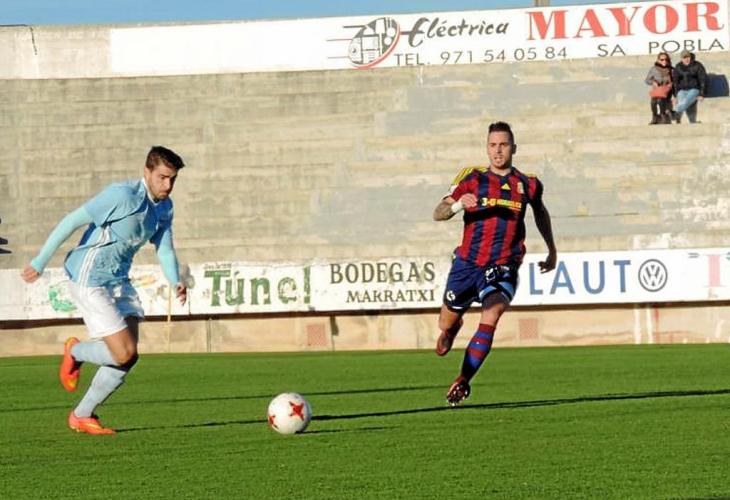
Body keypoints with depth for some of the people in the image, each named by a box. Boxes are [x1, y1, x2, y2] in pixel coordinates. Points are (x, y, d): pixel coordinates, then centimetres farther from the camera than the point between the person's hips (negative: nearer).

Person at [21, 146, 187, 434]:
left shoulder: (164, 207, 5)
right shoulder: (122, 195, -22)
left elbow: (164, 249, 8)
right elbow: (72, 221, -18)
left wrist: (176, 283, -13)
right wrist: (40, 262, -16)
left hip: (119, 280, 8)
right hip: (89, 280, -8)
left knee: (128, 357, 1)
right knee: (123, 353, -13)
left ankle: (82, 416, 14)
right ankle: (75, 352, 17)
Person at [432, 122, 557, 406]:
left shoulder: (528, 185, 3)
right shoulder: (474, 180, -1)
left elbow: (540, 212, 25)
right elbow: (438, 214, -6)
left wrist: (552, 250, 32)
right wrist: (459, 204, -27)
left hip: (502, 268, -1)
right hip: (467, 263, 1)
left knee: (490, 319, -24)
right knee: (446, 323, 13)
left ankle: (463, 380, -20)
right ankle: (451, 329, 52)